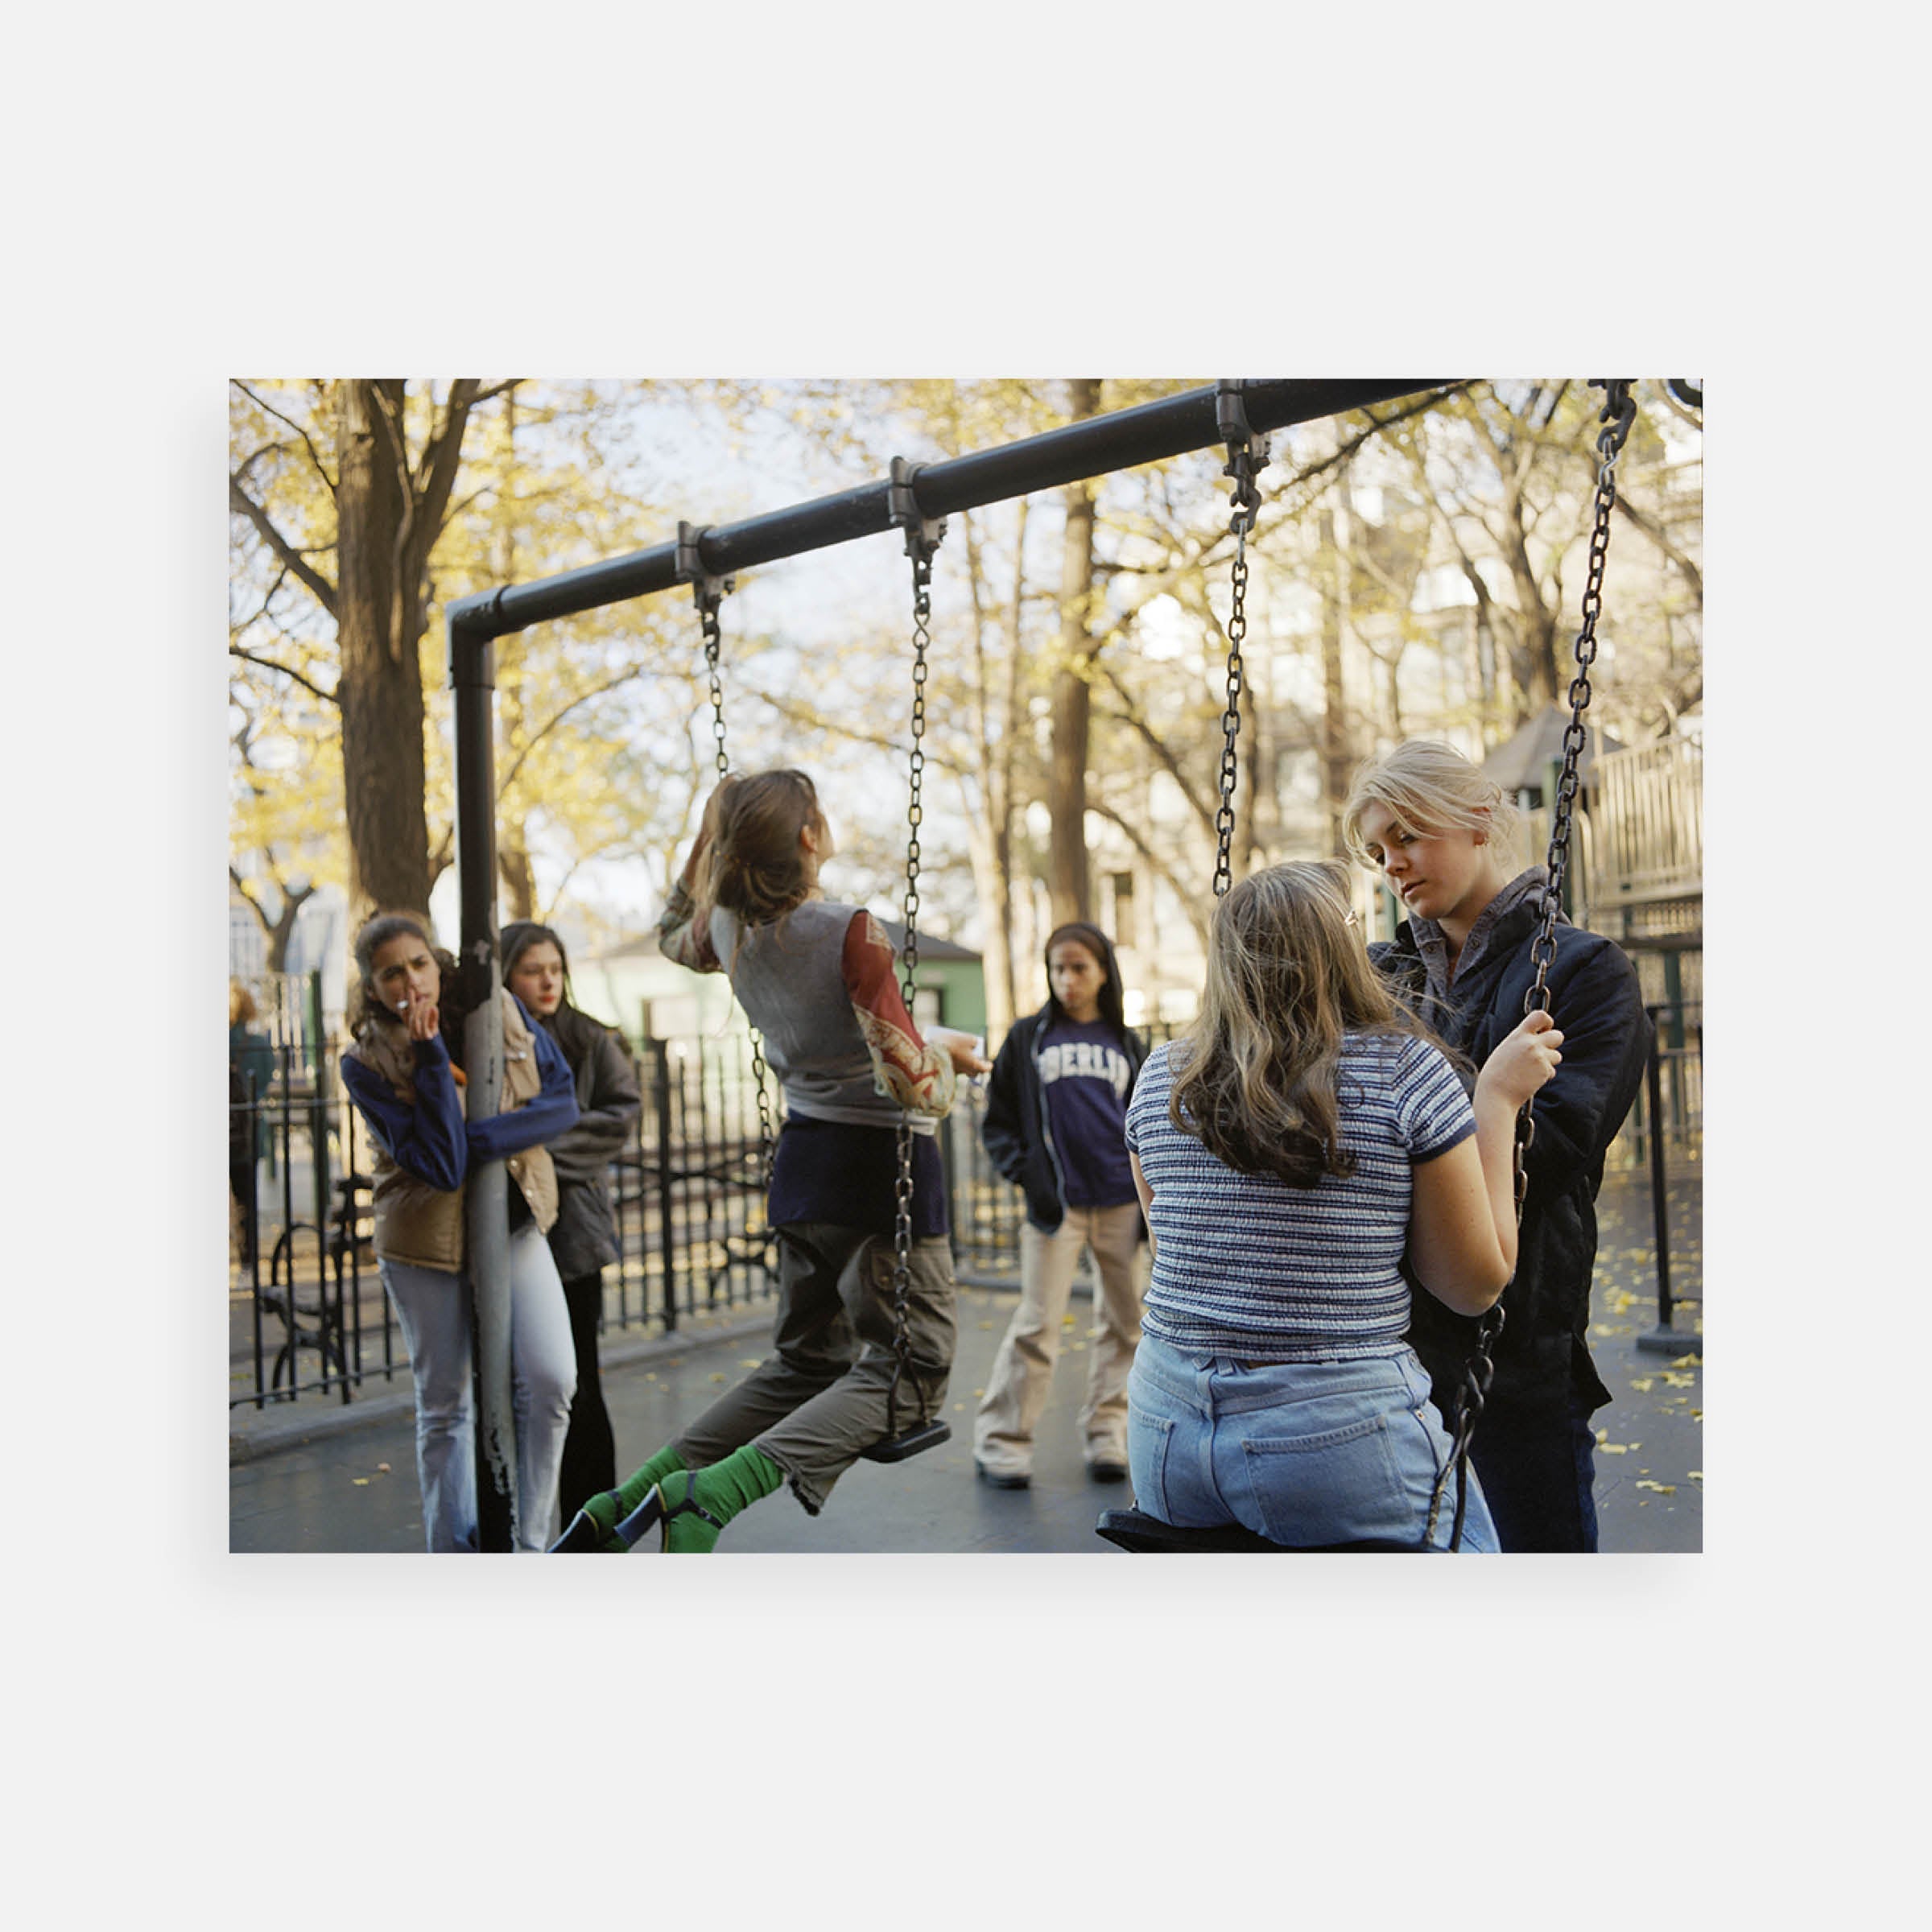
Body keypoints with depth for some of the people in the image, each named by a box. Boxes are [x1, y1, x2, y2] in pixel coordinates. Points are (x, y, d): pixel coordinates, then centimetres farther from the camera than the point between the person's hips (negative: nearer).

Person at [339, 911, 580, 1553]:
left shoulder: (497, 1008, -5)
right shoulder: (366, 1063, -14)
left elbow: (563, 1099, -7)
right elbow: (442, 1165, -23)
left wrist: (480, 1138, -21)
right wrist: (430, 1055, -27)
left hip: (515, 1224, 2)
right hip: (427, 1239, -2)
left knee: (549, 1381, -11)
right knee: (443, 1405, 9)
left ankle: (526, 1545, 5)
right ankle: (454, 1554, 24)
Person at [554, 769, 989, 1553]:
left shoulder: (731, 930, 1)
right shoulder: (851, 933, -19)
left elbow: (674, 938, 27)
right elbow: (910, 1085, -22)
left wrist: (709, 839, 18)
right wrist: (947, 1052, 0)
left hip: (803, 1160, 7)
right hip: (878, 1165, -7)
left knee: (802, 1360, 20)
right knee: (907, 1368, -1)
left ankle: (626, 1503, 15)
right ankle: (708, 1495, -19)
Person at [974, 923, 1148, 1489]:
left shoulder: (1126, 1045, 11)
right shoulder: (1027, 1038, 5)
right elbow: (998, 1123, 5)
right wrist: (1027, 1174, -10)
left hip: (1120, 1204, 3)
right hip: (1056, 1205, -3)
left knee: (1125, 1320, 6)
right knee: (1036, 1325, -5)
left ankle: (1105, 1432, 20)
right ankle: (1001, 1442, 5)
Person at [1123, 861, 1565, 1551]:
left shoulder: (1161, 1076, 2)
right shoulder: (1405, 1069, -9)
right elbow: (1477, 1284, -1)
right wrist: (1496, 1100, 4)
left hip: (1166, 1435, 5)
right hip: (1334, 1442, -5)